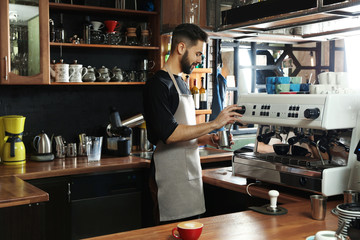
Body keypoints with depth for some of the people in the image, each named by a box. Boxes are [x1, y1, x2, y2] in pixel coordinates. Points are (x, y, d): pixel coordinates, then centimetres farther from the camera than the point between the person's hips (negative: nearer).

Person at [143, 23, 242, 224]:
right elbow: (169, 134, -22)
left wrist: (208, 139, 6)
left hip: (190, 173, 9)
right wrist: (214, 124, -18)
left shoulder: (182, 84, 18)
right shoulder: (158, 84, -12)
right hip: (171, 178, -9)